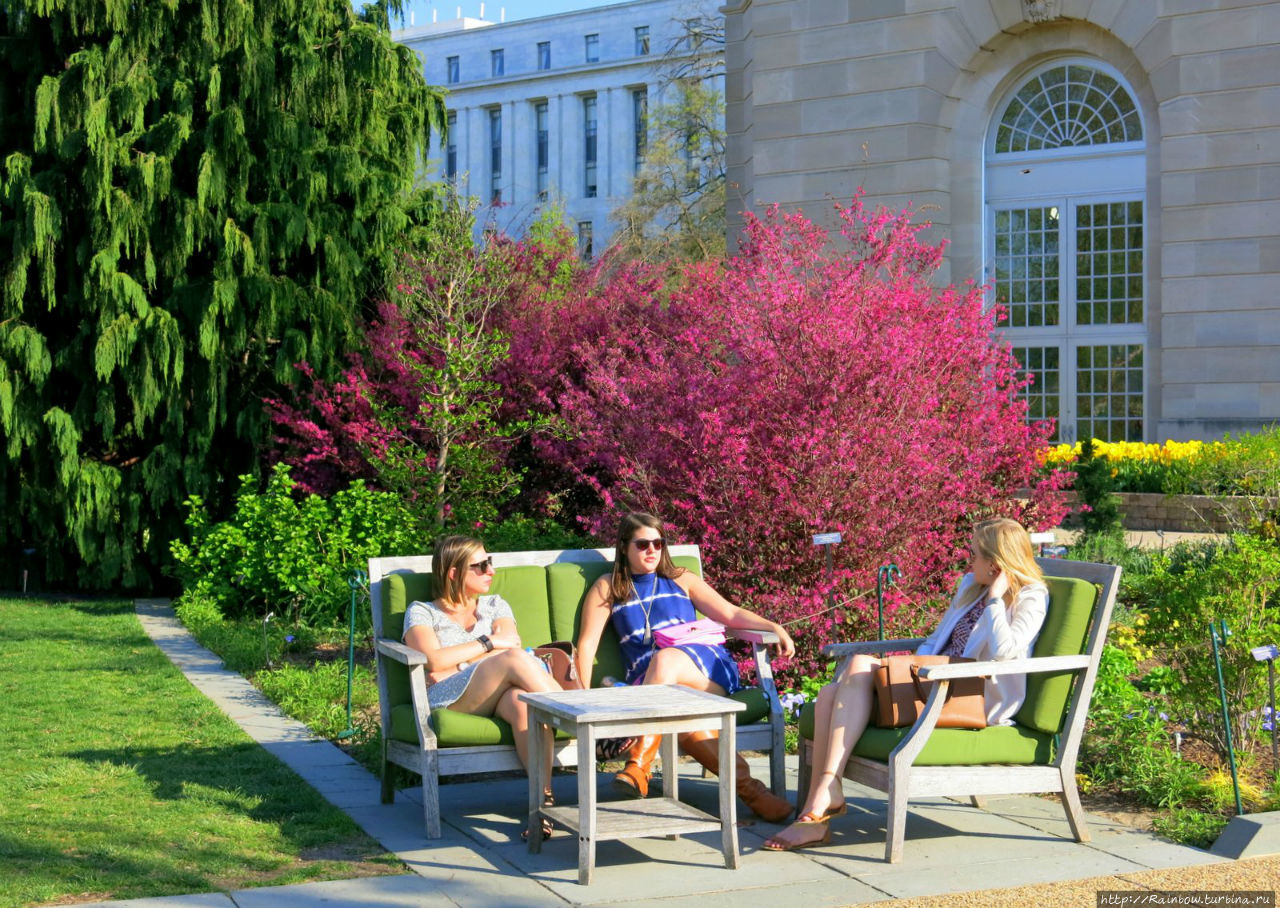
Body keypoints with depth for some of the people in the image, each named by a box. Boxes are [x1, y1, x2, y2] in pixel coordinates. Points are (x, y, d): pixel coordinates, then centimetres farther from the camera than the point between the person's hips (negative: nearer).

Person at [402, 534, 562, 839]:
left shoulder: (495, 605, 28)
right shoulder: (421, 612, 17)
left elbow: (512, 642, 5)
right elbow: (433, 659, -4)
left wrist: (455, 664, -6)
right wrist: (489, 643, 0)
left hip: (497, 699, 3)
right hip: (447, 702, -3)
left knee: (522, 700, -38)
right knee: (515, 659, -32)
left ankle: (543, 798, -48)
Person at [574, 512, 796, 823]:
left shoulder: (681, 580, 25)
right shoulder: (607, 588, 22)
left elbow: (731, 614, 17)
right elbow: (587, 644, 12)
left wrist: (774, 627, -2)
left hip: (705, 667, 0)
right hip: (647, 681, 0)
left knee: (663, 660, -36)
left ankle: (639, 764, -41)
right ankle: (745, 785, -42)